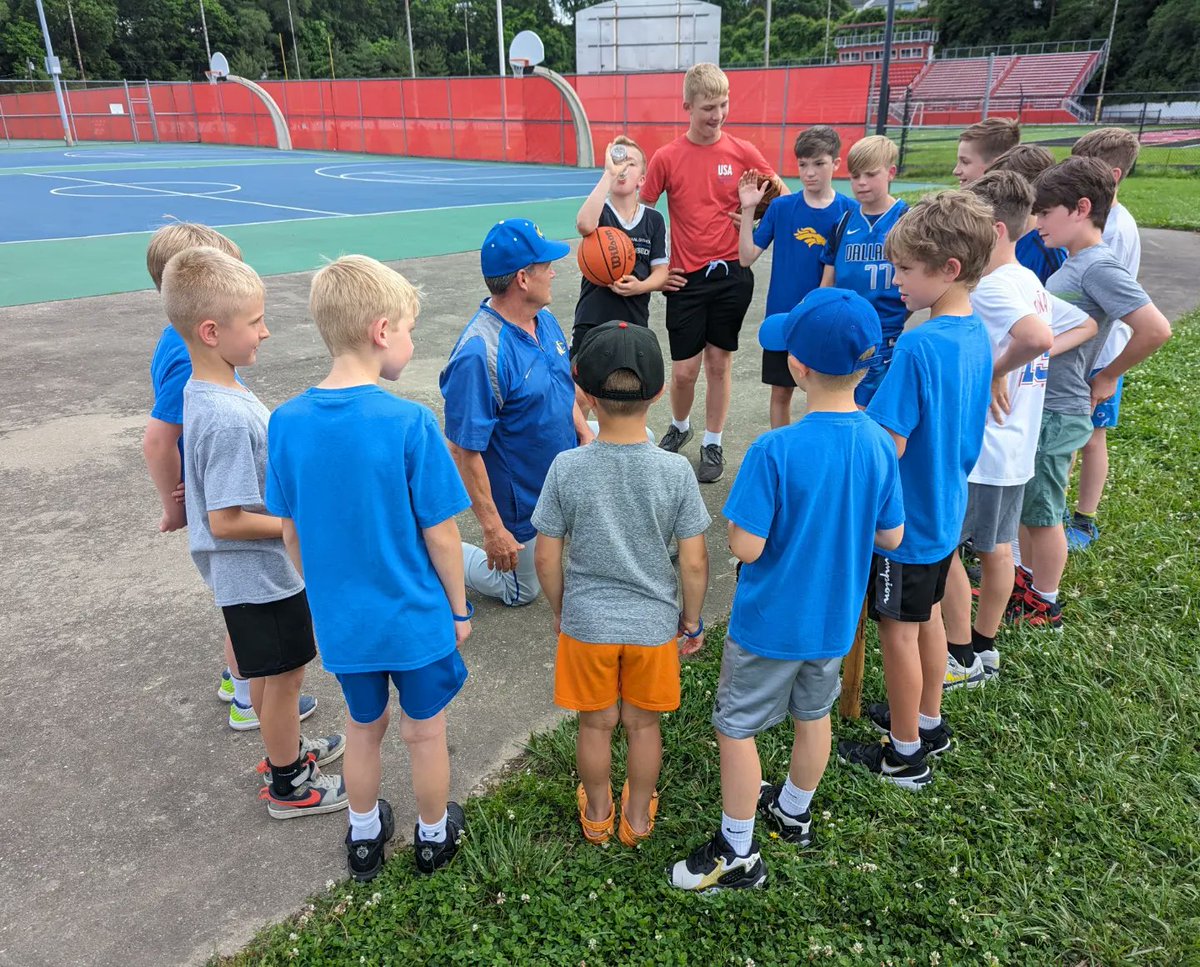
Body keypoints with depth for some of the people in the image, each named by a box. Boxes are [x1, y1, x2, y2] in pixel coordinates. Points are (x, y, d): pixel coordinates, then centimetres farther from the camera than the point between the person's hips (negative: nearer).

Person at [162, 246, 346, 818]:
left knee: (268, 672, 25)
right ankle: (288, 787, 29)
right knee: (284, 675, 10)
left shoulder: (201, 391, 0)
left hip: (244, 571, 9)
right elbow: (225, 521, -27)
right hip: (261, 573, -9)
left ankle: (286, 749, 46)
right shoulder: (229, 418, -30)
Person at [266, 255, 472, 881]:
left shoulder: (286, 423, -11)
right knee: (425, 732, 20)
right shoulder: (410, 423, -24)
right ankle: (433, 836, 42)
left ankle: (364, 837, 46)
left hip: (341, 619, 4)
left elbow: (290, 531, -1)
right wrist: (459, 609, -2)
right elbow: (440, 534, -17)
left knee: (362, 728, 26)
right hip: (417, 618, -3)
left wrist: (324, 593, 15)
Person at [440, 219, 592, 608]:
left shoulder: (545, 319, -4)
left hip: (565, 463, 8)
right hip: (520, 499, -8)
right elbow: (463, 451, -30)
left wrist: (585, 433, -4)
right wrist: (492, 528, -28)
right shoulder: (479, 353, -33)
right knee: (521, 592, 9)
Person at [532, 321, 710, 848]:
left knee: (596, 723, 20)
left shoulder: (567, 467, -18)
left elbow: (548, 557, -9)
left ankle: (597, 814, 42)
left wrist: (559, 611, 8)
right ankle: (638, 816, 41)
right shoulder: (676, 470, -17)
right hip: (654, 624, 0)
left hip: (586, 622, 0)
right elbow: (694, 561, -12)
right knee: (643, 724, 21)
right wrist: (692, 621, 4)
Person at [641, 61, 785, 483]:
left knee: (719, 365, 8)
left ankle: (713, 444, 24)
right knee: (684, 371, 2)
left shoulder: (743, 152, -2)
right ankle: (679, 427, 32)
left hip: (731, 275, 1)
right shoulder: (666, 158, -4)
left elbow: (784, 196, 11)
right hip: (686, 279, -1)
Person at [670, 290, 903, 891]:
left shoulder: (776, 451, -29)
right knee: (813, 713, 26)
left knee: (736, 727, 13)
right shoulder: (879, 444, -12)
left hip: (770, 622, -6)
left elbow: (746, 547, -25)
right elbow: (890, 535, -2)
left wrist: (746, 514, -6)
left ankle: (737, 852, 27)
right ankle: (794, 812, 49)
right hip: (835, 618, 6)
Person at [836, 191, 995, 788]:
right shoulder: (978, 335, 0)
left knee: (898, 631, 8)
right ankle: (927, 722, 42)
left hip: (906, 519, -8)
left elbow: (889, 448, -27)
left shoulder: (918, 346, -28)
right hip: (946, 510, 8)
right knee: (928, 616, 23)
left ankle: (905, 755, 25)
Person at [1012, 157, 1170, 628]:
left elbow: (1156, 330, -27)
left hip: (1056, 413, -8)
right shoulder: (1075, 262, 7)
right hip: (1036, 404, 8)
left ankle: (1043, 605, 23)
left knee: (1042, 513, 6)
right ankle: (1024, 578, 39)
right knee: (1022, 505, 21)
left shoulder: (1099, 267, -20)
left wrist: (1105, 378, -15)